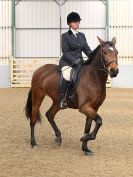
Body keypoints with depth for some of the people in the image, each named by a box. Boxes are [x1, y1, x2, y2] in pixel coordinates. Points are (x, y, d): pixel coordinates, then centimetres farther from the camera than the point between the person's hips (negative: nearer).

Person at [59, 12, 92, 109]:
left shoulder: (82, 35, 15)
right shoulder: (65, 36, -2)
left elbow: (87, 49, 14)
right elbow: (65, 52, -9)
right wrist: (74, 60, -21)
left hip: (79, 61, 7)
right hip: (67, 62, -7)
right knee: (67, 76, -33)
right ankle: (62, 99, -23)